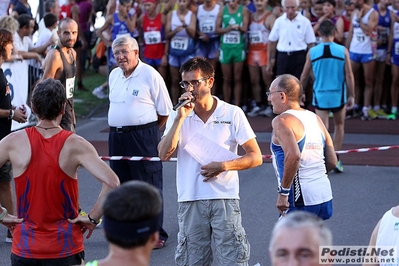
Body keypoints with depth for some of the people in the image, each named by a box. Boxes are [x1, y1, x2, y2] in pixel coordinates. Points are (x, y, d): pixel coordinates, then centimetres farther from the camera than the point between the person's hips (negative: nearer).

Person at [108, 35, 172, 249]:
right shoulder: (114, 75, 12)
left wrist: (147, 130, 3)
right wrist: (119, 128, 15)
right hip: (117, 137, 7)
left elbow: (165, 111, -4)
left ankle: (156, 233, 4)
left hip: (143, 137, -7)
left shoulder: (150, 75, -8)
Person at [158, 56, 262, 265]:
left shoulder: (233, 113, 1)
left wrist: (224, 166, -14)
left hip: (225, 199, -2)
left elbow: (255, 157, 1)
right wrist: (180, 117, -11)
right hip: (190, 201, 2)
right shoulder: (178, 117, 7)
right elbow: (164, 154, -7)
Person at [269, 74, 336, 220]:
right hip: (325, 196, 8)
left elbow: (293, 155, -27)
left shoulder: (282, 121, -10)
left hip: (300, 202, -8)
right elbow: (332, 161, 13)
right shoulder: (315, 118, 14)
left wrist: (283, 192, -21)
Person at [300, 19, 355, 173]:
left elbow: (304, 76, 3)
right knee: (339, 126, 19)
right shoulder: (343, 51, -6)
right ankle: (336, 160, 20)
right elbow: (349, 75, -6)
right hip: (338, 96, 0)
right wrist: (351, 96, 2)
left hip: (320, 96, 0)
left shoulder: (312, 52, -3)